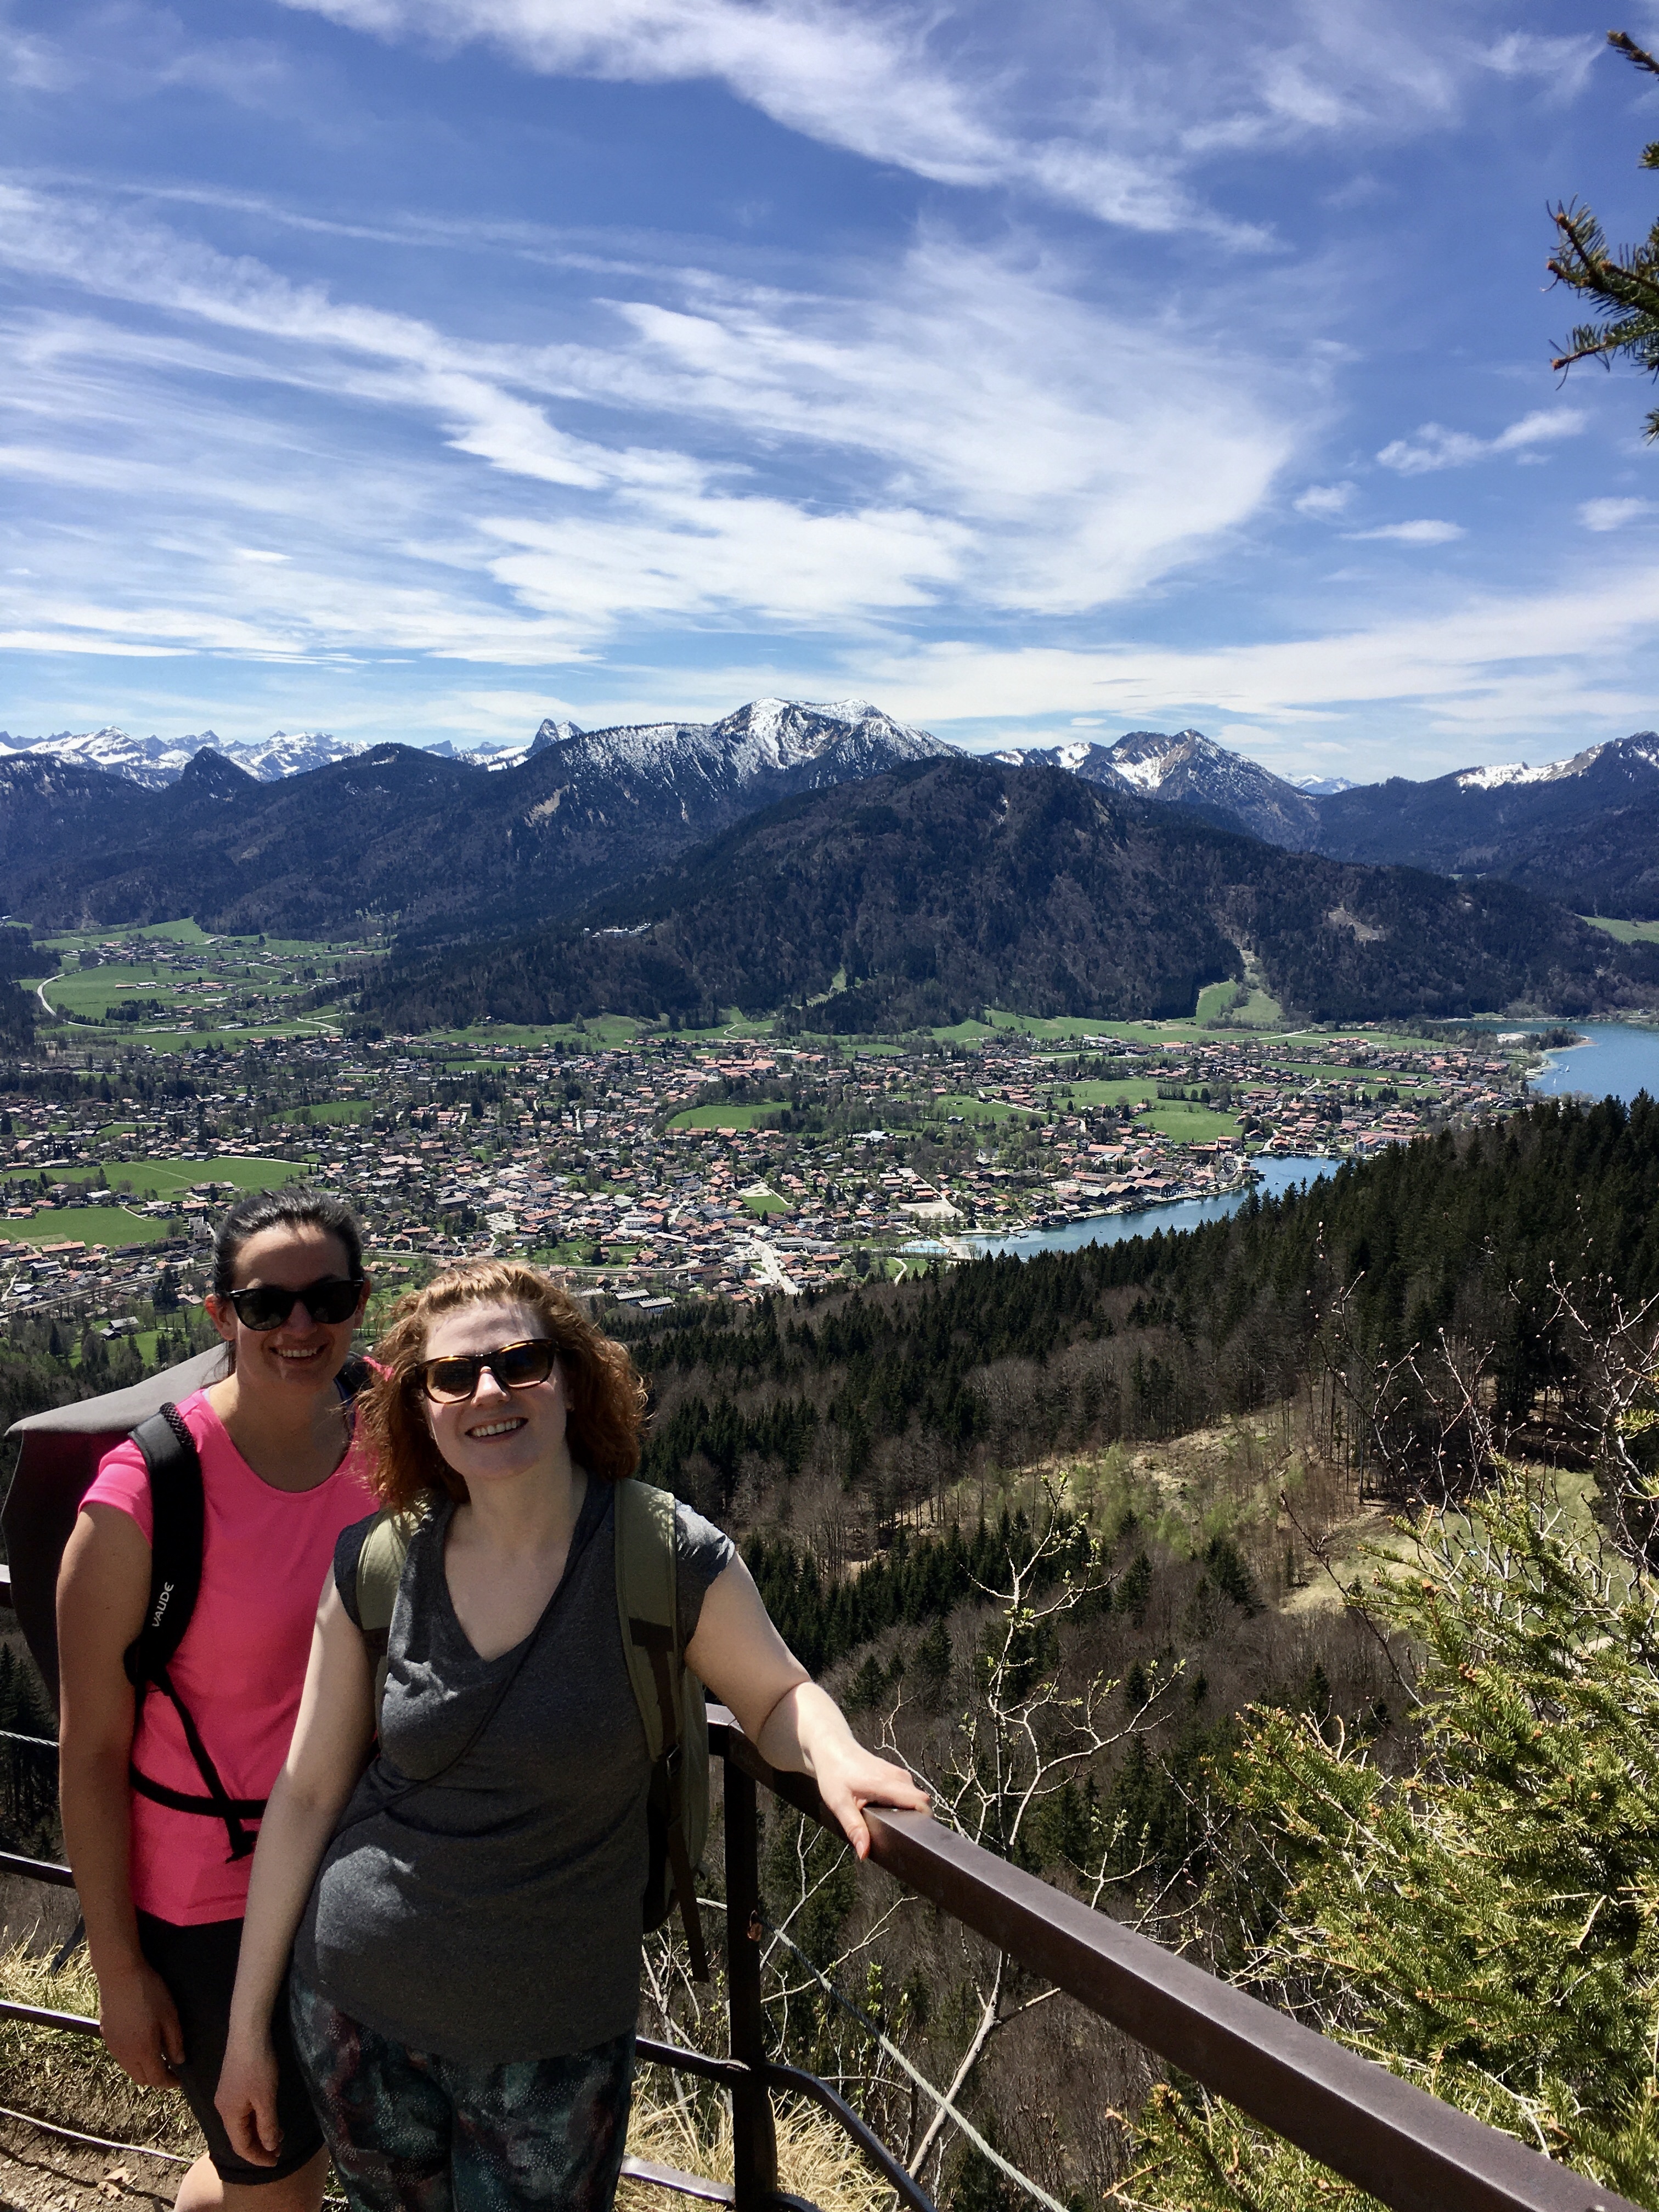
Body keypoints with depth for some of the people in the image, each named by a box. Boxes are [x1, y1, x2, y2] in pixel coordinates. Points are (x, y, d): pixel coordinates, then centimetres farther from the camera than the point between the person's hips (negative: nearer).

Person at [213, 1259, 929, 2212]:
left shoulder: (668, 1556, -19)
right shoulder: (377, 1568, -10)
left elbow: (778, 1695, -3)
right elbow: (307, 1794, -1)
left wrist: (834, 1756, -25)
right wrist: (247, 2024, 5)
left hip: (554, 2040, -2)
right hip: (354, 2008, 3)